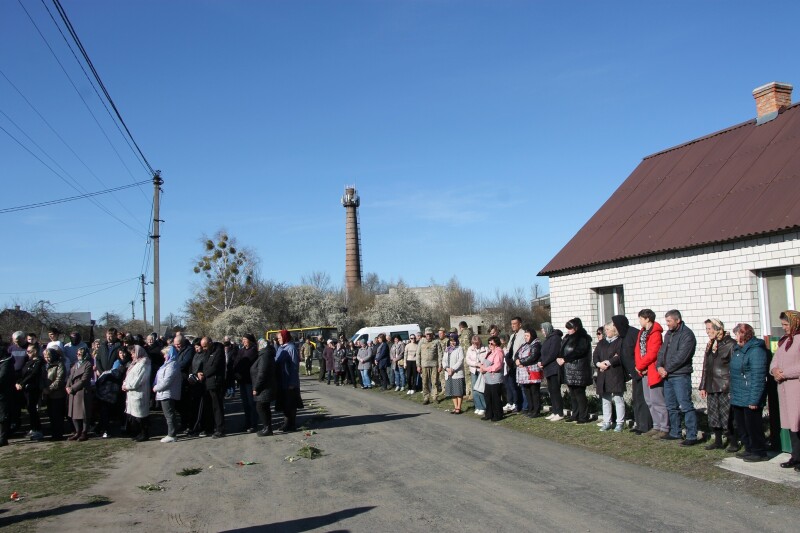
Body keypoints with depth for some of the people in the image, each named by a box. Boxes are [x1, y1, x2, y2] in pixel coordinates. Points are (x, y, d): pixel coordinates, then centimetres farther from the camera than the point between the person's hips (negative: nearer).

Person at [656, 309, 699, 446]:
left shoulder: (687, 334, -12)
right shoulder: (668, 334, 16)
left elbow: (681, 356, -18)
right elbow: (662, 351, 15)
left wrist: (667, 369, -14)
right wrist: (659, 366, -3)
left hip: (680, 376, -9)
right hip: (667, 376, 9)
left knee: (686, 406, -9)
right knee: (671, 406, 15)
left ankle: (692, 436, -5)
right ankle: (675, 433, 25)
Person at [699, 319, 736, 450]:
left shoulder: (730, 344, -8)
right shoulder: (710, 345, 14)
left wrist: (731, 385, -15)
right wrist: (703, 386, 15)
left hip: (726, 387, -7)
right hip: (712, 387, 7)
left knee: (728, 415, -3)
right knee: (713, 415, 10)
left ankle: (733, 441, 11)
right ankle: (718, 441, 20)